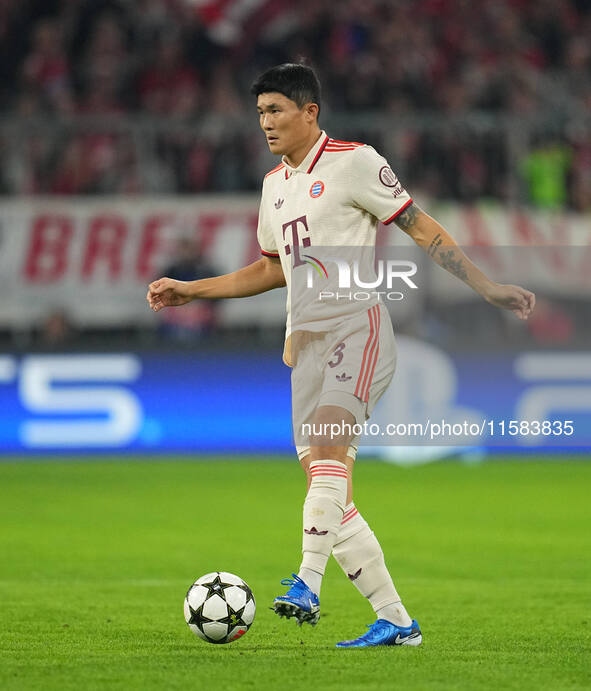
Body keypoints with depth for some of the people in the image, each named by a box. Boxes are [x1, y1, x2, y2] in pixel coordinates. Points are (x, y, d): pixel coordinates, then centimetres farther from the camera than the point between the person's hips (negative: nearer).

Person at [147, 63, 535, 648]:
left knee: (329, 446, -29)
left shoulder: (354, 162, -3)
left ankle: (307, 584, -40)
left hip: (357, 325, -7)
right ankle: (395, 621, 5)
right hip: (305, 339, 7)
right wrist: (190, 290, 27)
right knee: (327, 492, 0)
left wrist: (486, 287, -7)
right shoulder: (275, 184, 19)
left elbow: (421, 229, -2)